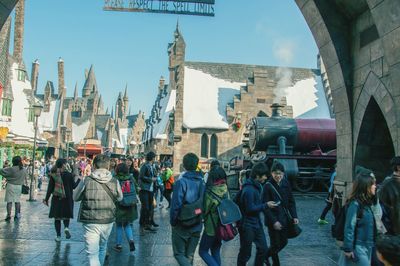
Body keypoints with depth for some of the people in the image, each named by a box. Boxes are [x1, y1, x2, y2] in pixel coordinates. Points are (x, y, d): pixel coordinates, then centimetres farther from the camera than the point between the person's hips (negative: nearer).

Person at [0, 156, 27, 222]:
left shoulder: (11, 169, -17)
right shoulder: (24, 169, -3)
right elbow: (25, 177, 9)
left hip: (11, 186, -4)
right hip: (19, 186, 4)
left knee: (9, 201, 2)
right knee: (17, 201, 13)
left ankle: (9, 215, -1)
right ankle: (17, 215, 18)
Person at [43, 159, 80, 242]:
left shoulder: (53, 175, -3)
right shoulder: (69, 175, -9)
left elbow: (50, 188, -2)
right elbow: (73, 186, -1)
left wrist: (46, 199, 5)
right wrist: (77, 179, 15)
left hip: (56, 199, 2)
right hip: (67, 199, -2)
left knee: (57, 217, 10)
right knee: (66, 215, 15)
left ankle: (58, 236, 12)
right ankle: (66, 227, -13)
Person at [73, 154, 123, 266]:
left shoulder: (86, 181, -10)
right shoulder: (114, 182, -6)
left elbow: (75, 197, 5)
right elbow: (119, 198, 10)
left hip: (90, 222, -3)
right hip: (108, 221, 3)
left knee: (92, 254, 0)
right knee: (102, 247, 26)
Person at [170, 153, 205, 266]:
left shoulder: (181, 182, -19)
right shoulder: (202, 183, -3)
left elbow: (175, 205, -20)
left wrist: (173, 222, -6)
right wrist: (200, 218, 13)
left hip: (182, 226, -5)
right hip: (196, 227, 5)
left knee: (179, 254, 10)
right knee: (189, 255, 19)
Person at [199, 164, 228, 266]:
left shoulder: (209, 193, -24)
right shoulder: (225, 190, -7)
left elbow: (204, 211, -13)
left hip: (211, 228, -6)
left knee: (203, 251, 11)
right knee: (216, 251, 21)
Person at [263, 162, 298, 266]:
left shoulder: (286, 183, 0)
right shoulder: (268, 186, -15)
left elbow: (291, 201, 8)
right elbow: (265, 206, -15)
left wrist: (294, 216, 0)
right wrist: (274, 221, -19)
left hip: (284, 219, 6)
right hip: (273, 220, -6)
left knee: (284, 242, 15)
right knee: (275, 244, 3)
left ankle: (266, 255, 36)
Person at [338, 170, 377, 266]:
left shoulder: (366, 203, 6)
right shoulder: (355, 204, -19)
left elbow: (370, 226, 9)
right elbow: (349, 227, -19)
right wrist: (348, 248, -18)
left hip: (368, 246, 8)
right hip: (358, 247, -8)